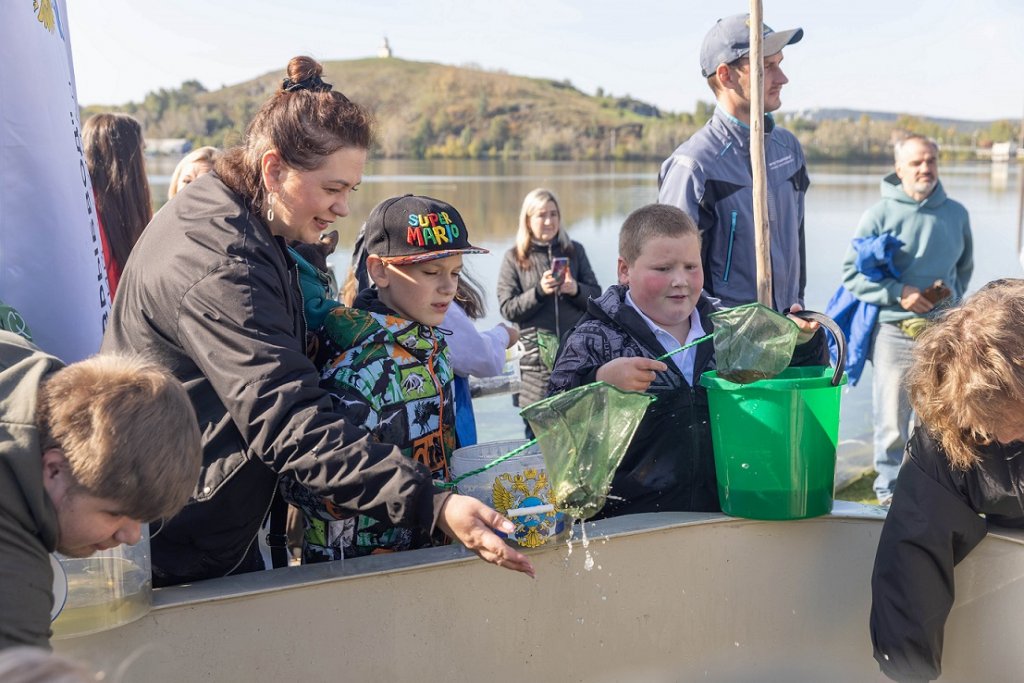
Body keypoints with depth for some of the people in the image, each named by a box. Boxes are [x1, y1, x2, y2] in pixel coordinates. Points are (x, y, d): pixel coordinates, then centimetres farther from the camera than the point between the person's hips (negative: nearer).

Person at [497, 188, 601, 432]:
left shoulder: (574, 251, 10)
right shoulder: (514, 258, 4)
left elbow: (596, 295, 9)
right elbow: (508, 309, -1)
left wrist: (576, 290, -12)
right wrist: (539, 291, -16)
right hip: (537, 355, -2)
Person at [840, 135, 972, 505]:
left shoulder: (956, 213, 7)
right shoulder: (880, 214, -5)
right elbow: (851, 273, -6)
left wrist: (952, 296, 6)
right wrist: (898, 294, -14)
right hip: (895, 332, -3)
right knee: (891, 422, 1)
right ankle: (890, 490, 16)